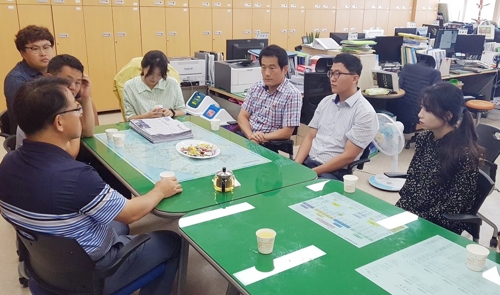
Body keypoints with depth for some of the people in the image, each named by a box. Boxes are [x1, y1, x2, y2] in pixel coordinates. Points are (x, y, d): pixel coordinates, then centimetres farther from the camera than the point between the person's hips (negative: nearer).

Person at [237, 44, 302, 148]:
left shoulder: (292, 95, -8)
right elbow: (242, 116, 6)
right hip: (246, 137, 6)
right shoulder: (256, 87, 9)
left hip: (268, 145, -5)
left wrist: (262, 138, -19)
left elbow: (287, 132, -10)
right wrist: (250, 135, -13)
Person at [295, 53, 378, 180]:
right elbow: (310, 137, 9)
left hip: (335, 172, -6)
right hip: (307, 162, 6)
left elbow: (348, 156, -14)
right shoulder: (325, 102, 10)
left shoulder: (365, 113, -10)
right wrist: (295, 165, -6)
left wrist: (312, 173, -17)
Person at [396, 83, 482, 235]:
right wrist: (399, 210, -5)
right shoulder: (424, 138, 1)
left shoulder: (465, 153, -19)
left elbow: (454, 206, -15)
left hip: (440, 226, -6)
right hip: (410, 213, 6)